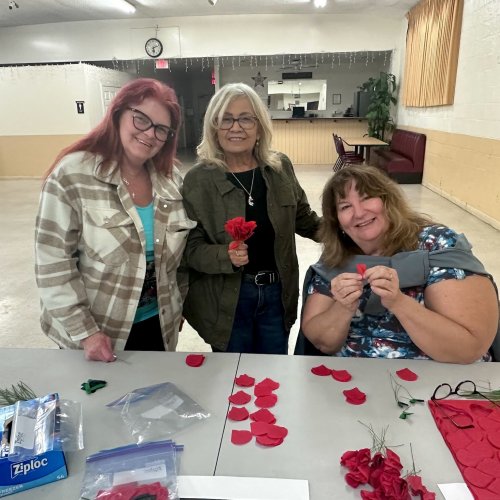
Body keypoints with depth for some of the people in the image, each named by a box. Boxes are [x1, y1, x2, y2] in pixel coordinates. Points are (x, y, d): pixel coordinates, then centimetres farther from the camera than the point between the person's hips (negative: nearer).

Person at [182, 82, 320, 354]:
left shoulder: (281, 167, -1)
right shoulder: (198, 179, -11)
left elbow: (303, 219, 13)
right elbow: (191, 247, -11)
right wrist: (226, 256, -29)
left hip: (277, 293, 3)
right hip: (225, 299, -3)